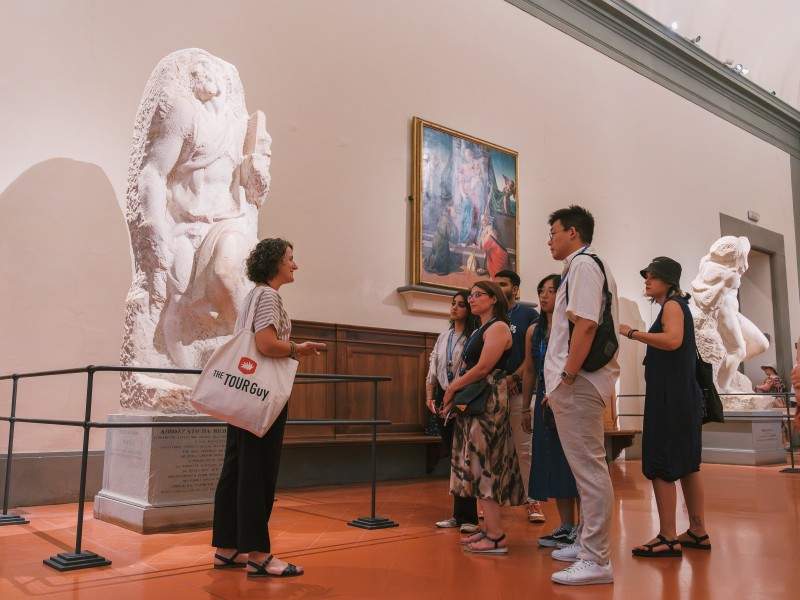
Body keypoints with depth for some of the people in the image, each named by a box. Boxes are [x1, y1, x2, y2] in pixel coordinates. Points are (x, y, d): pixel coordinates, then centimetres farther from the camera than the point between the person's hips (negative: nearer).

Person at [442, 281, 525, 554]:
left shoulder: (498, 327, -8)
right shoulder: (478, 331, 21)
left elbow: (483, 368, -17)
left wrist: (453, 388, -8)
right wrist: (454, 392, 0)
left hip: (489, 401, -9)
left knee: (484, 465, -9)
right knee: (480, 467, 9)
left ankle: (496, 537, -5)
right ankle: (489, 529, 15)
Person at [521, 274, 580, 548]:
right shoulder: (533, 331, 12)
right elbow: (529, 371, 16)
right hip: (545, 402, 7)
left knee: (572, 461, -4)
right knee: (553, 463, 10)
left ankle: (582, 528, 7)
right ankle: (566, 527, 20)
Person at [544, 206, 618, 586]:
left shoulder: (582, 264, -9)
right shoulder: (588, 266, 21)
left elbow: (585, 325, -21)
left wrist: (567, 377, -20)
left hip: (578, 383, -11)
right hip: (578, 383, 11)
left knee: (588, 468, -7)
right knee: (586, 466, 17)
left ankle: (596, 561, -2)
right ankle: (587, 543, 28)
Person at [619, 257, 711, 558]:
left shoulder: (672, 305, -8)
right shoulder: (676, 305, 20)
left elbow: (673, 340, -26)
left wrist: (633, 333, -20)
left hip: (670, 397, -10)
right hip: (681, 396, 10)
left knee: (661, 465, -10)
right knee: (686, 464, 14)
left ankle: (668, 538, -8)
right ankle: (698, 531, 22)